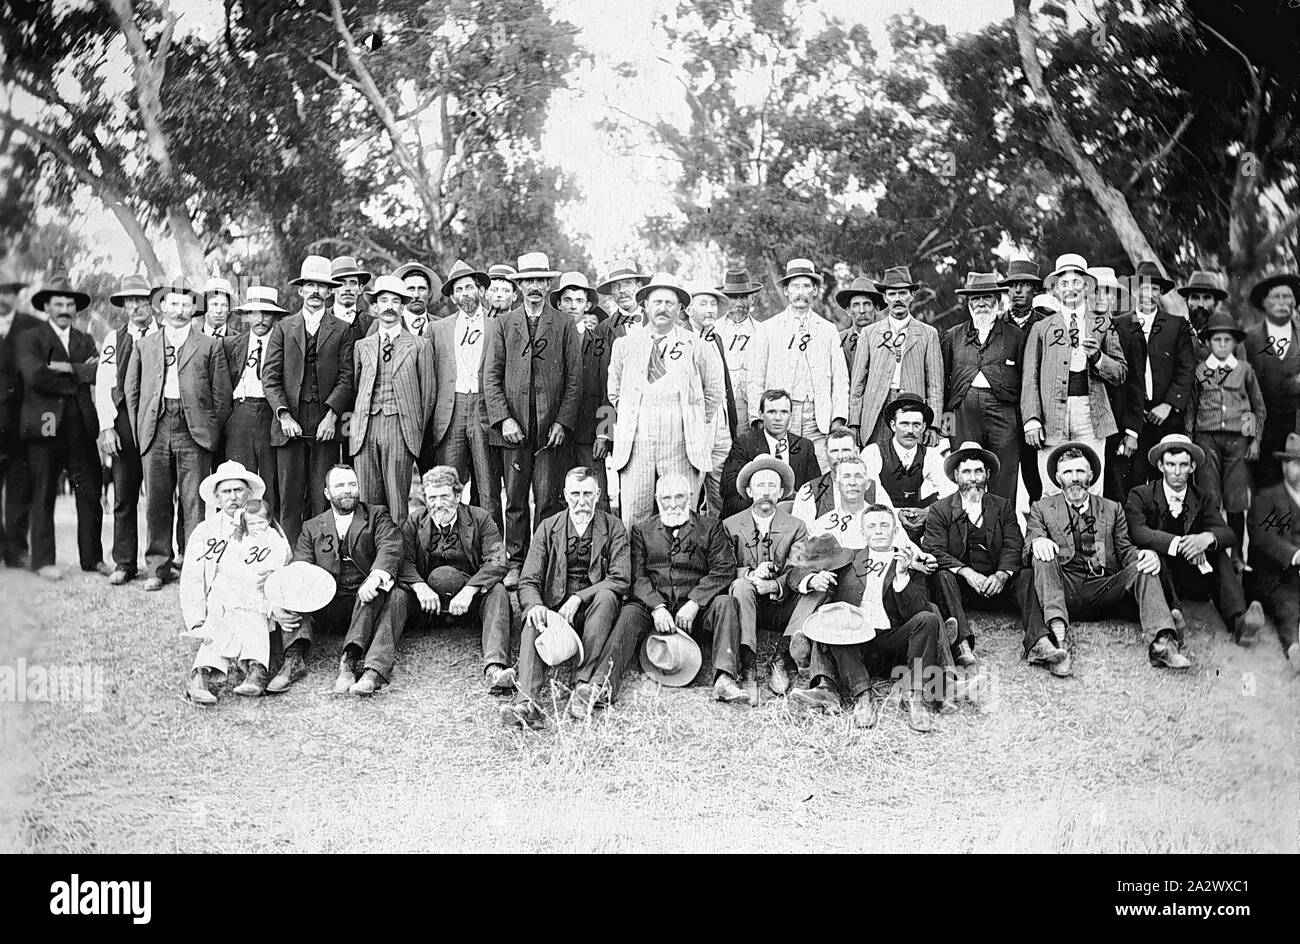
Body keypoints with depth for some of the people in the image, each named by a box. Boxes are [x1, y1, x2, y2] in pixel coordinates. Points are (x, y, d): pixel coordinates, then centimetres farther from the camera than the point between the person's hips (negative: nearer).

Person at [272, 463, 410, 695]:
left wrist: (376, 576, -34)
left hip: (367, 599, -2)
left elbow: (392, 547, -10)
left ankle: (349, 659, -44)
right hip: (328, 604, 2)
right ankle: (294, 660, -39)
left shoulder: (376, 516, 11)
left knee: (397, 596, -32)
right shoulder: (312, 528, 16)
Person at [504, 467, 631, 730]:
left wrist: (578, 599, -19)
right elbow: (528, 581, 2)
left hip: (592, 608, 0)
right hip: (554, 608, 1)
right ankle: (528, 702, -50)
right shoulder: (548, 528, 9)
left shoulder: (613, 527, 5)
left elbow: (621, 579, -6)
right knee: (533, 622, -32)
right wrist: (536, 605, -23)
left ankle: (591, 683, -37)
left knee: (606, 597, -33)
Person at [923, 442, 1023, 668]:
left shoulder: (1003, 506, 14)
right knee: (943, 576, -33)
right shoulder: (939, 510, 7)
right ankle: (963, 644, -46)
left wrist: (1002, 575, -20)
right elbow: (933, 551, -7)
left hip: (995, 584, 2)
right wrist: (966, 572, -23)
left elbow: (1014, 546, 1)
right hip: (960, 583, -2)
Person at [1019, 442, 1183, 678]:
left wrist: (1146, 555, -12)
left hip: (1101, 594, 2)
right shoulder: (1042, 508, 16)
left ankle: (1162, 641, -41)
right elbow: (1029, 547, 3)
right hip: (1062, 591, -2)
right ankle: (1058, 633, -49)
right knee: (1043, 558, -29)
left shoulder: (1112, 509, 21)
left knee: (1142, 568, -21)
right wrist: (1037, 542, -23)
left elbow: (1125, 550, 12)